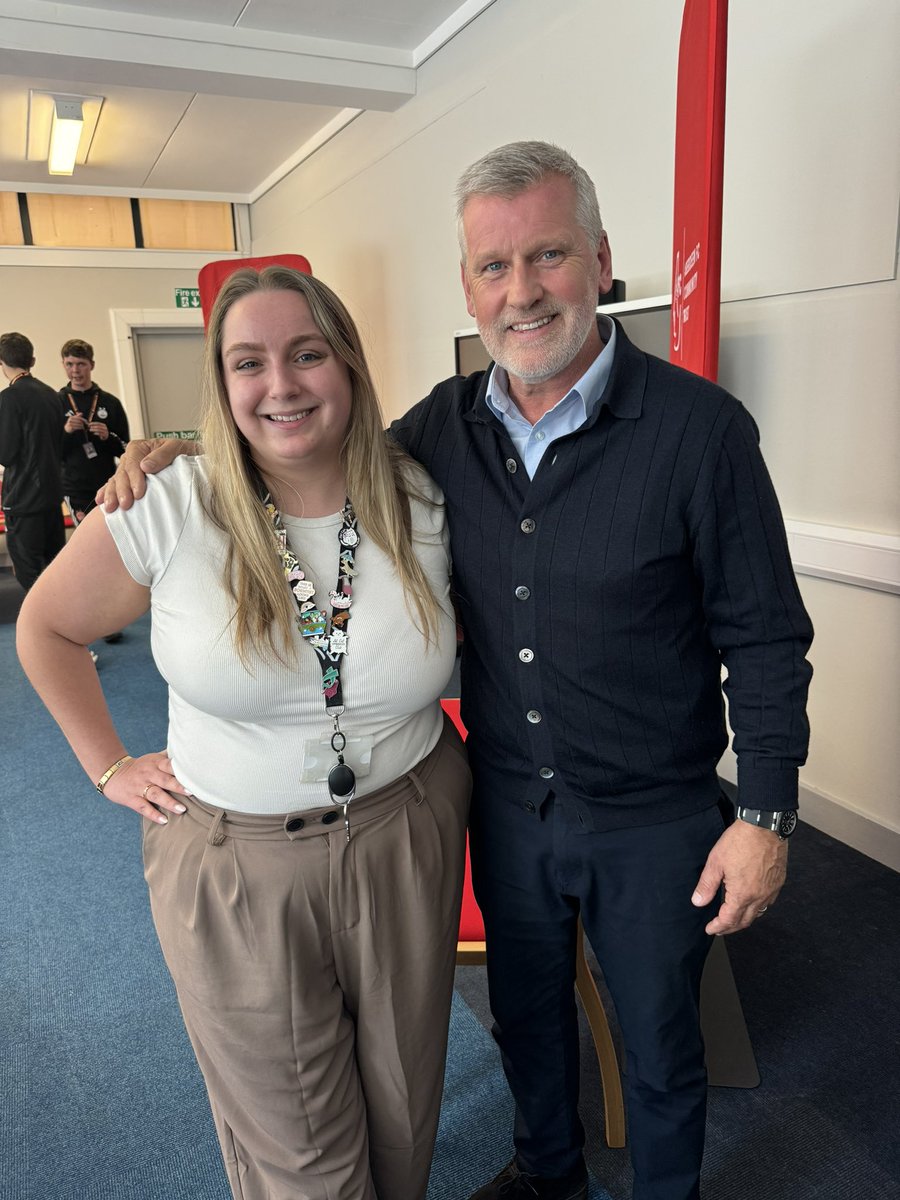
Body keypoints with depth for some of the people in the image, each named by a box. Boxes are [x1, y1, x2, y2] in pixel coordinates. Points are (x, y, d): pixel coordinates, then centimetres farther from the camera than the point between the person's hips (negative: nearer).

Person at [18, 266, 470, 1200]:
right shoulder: (170, 511, -14)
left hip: (404, 844, 2)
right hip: (234, 868, -1)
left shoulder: (424, 506, -9)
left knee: (402, 1111, 24)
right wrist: (110, 767, 1)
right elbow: (47, 627, 2)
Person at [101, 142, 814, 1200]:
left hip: (653, 819, -3)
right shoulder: (445, 425, -5)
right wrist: (183, 453, -3)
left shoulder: (699, 427, -18)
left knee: (658, 1045, 21)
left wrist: (764, 814, -11)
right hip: (507, 801, 4)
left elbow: (763, 639, -12)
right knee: (526, 1011, 28)